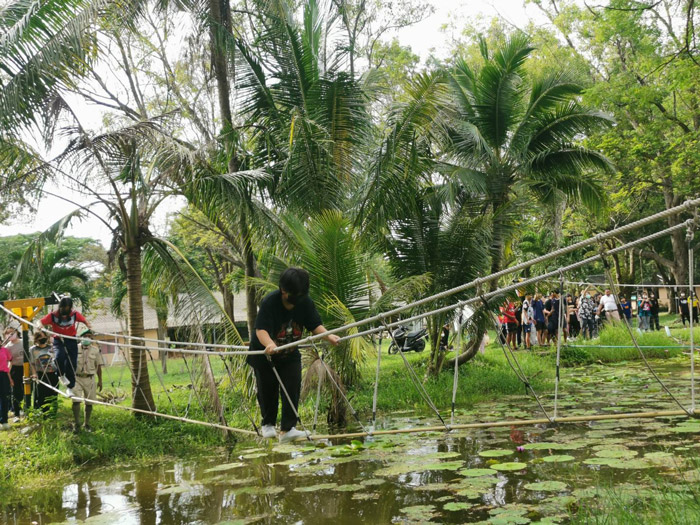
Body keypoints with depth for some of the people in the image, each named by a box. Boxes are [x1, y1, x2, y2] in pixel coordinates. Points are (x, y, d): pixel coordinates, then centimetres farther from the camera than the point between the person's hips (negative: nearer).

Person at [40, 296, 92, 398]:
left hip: (71, 340, 2)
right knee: (60, 356, -31)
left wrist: (88, 326, -9)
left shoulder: (75, 314, -3)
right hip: (58, 340, -2)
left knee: (72, 364, -1)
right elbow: (41, 322, -4)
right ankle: (61, 375, -3)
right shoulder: (53, 315, -9)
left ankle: (70, 388, 12)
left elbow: (84, 320, 11)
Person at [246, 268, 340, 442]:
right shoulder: (270, 301, -29)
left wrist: (328, 336, -30)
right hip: (264, 354, -3)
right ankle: (268, 424, 30)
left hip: (290, 354, 3)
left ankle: (287, 429, -5)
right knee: (267, 390, 6)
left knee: (292, 387, -10)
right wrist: (269, 344, -58)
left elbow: (315, 326, -10)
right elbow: (260, 329, -37)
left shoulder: (306, 302, -14)